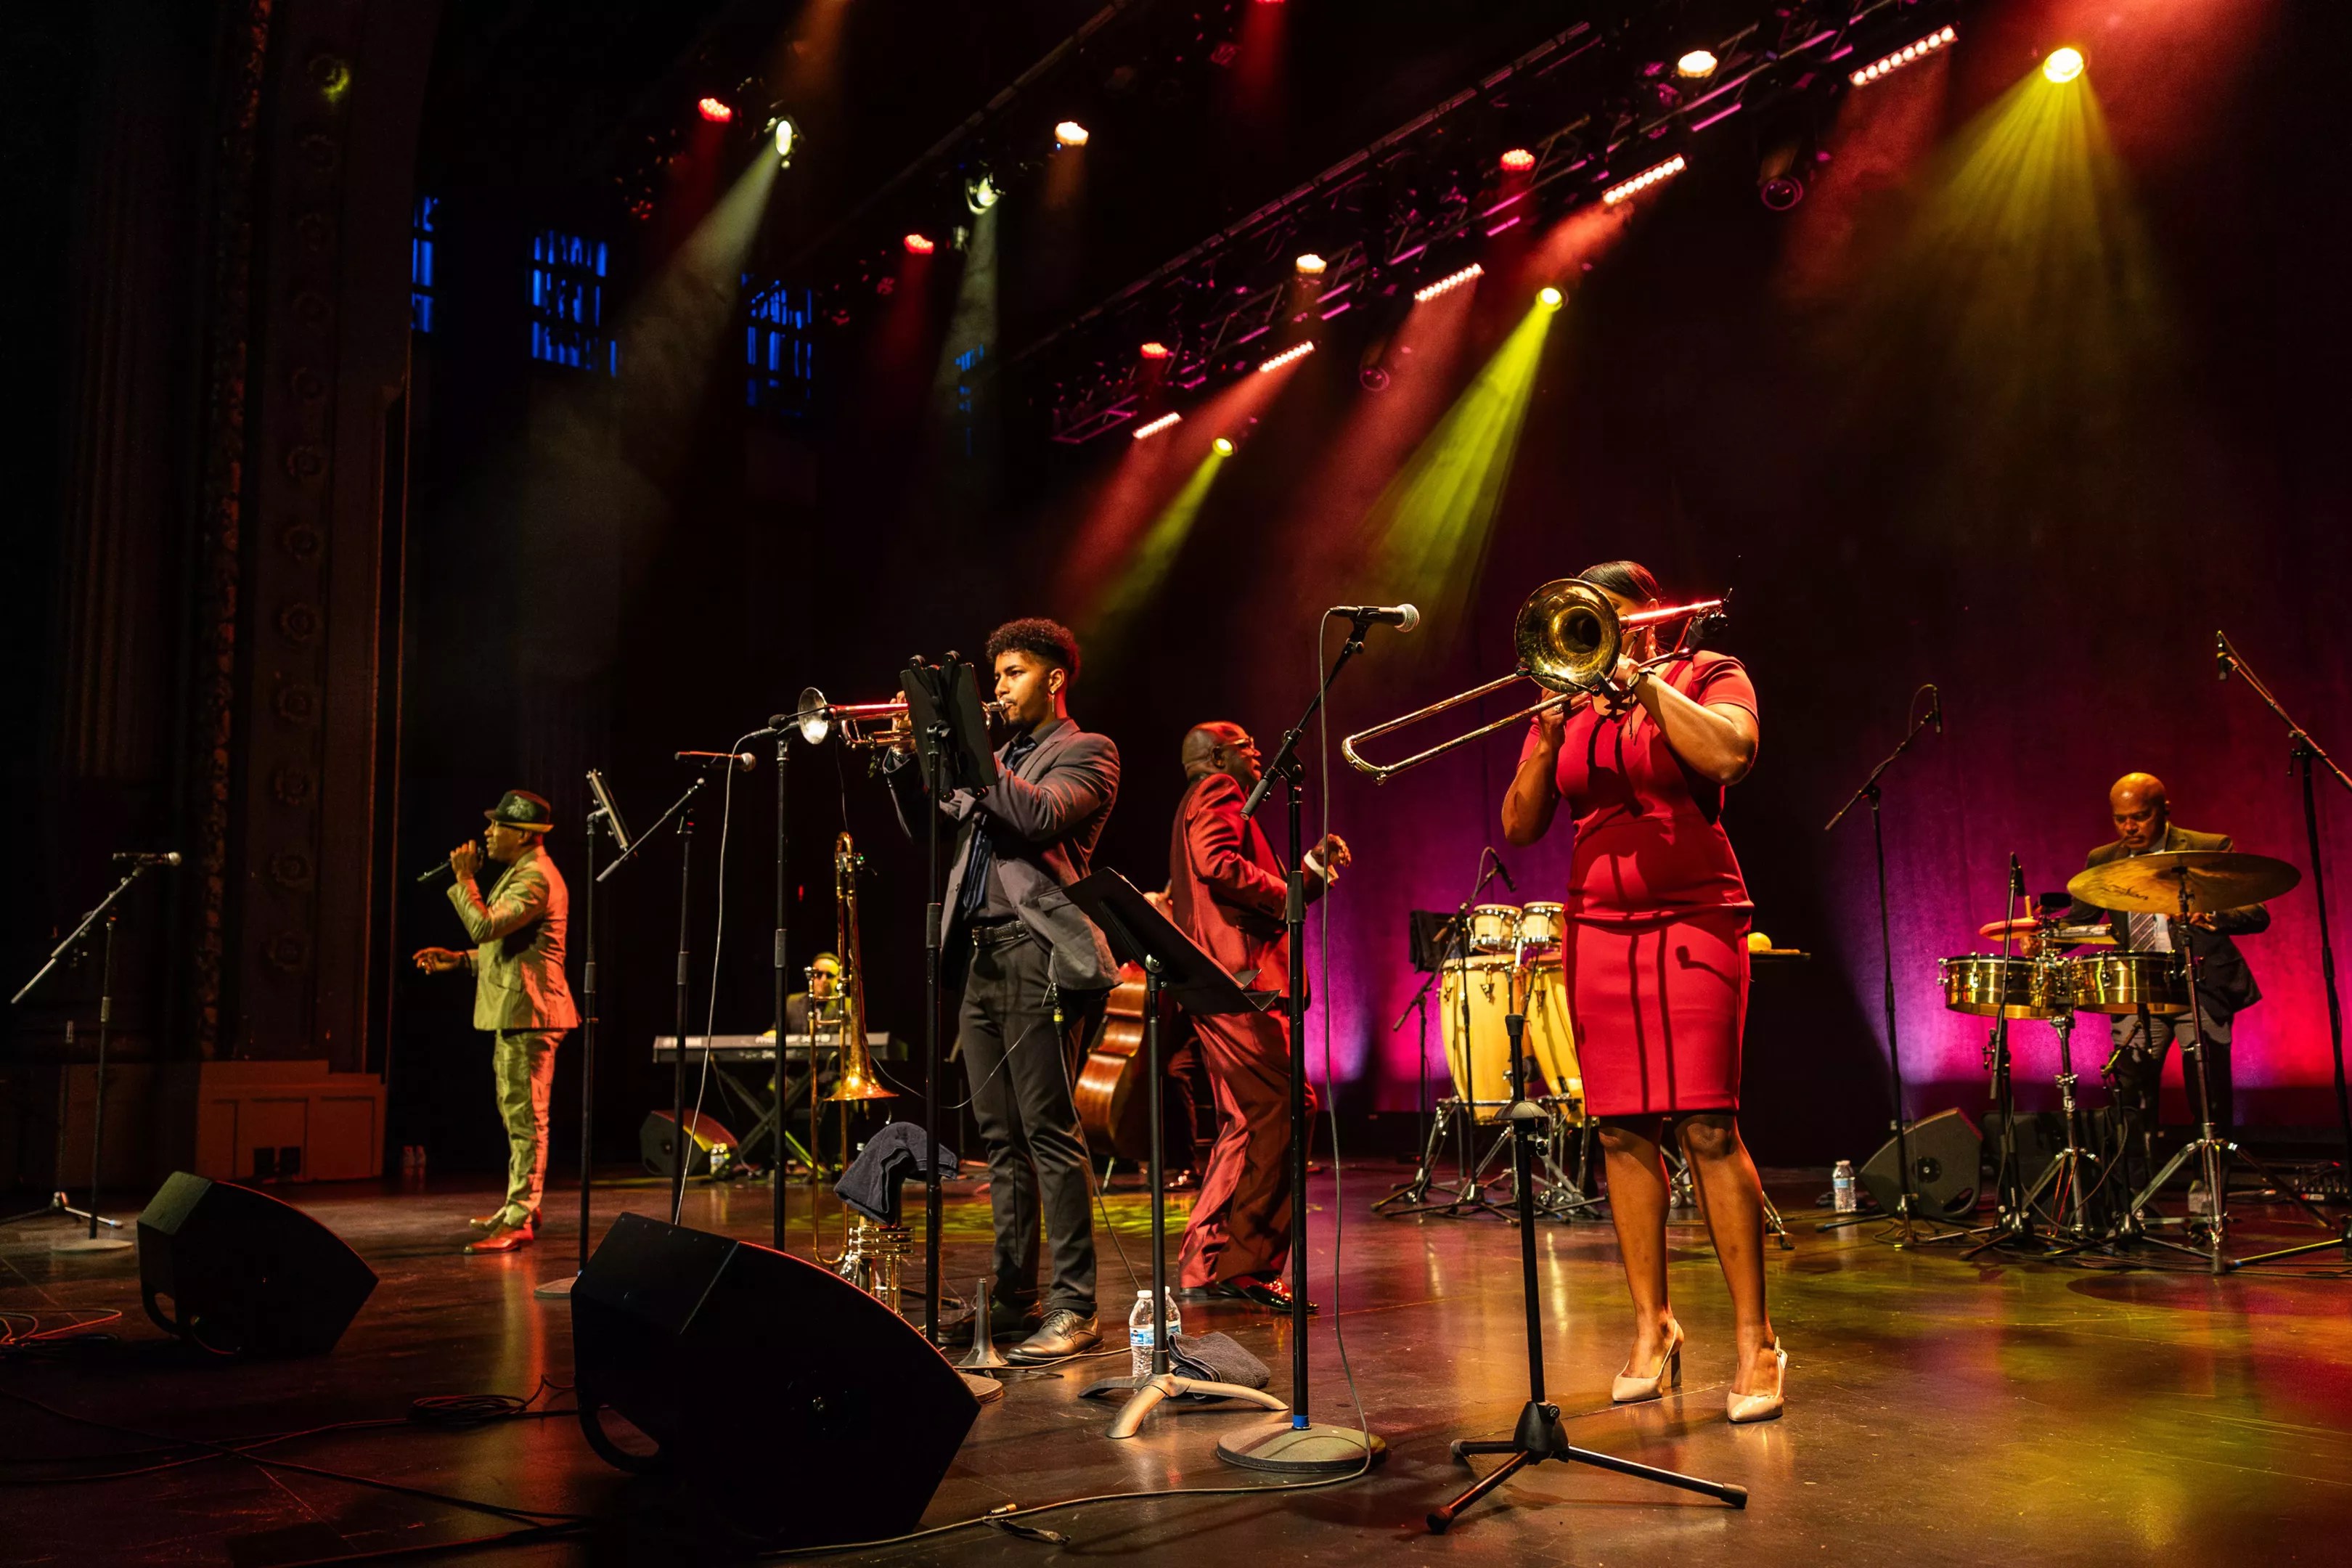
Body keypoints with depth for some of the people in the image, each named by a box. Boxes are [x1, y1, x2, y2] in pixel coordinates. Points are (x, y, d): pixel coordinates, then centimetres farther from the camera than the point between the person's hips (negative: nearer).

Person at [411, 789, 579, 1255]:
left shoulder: (535, 878, -16)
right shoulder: (520, 873, 20)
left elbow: (485, 926, -27)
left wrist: (464, 879, -14)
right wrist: (459, 960, 14)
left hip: (527, 1012, -12)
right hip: (512, 1012, 12)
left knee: (525, 1117, -8)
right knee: (517, 1115, 18)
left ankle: (519, 1221, -6)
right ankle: (518, 1208, 28)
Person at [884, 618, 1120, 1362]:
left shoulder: (1086, 752, 2)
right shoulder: (995, 758, 24)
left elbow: (1041, 816, -17)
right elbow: (928, 827, 20)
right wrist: (907, 757, 7)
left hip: (1036, 955, -8)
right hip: (980, 956, 8)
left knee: (1050, 1132, -10)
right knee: (1000, 1138, 10)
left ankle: (1074, 1308, -6)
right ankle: (1012, 1294, 18)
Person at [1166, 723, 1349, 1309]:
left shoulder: (1211, 802, 30)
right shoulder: (1217, 794, -1)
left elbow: (1264, 897, 27)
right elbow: (1217, 864, -22)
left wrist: (1314, 868, 17)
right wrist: (1287, 892, -12)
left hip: (1226, 983, 11)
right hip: (1238, 974, -11)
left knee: (1245, 1124, 11)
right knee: (1276, 1115, -14)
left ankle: (1207, 1262, 13)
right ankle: (1246, 1266, -13)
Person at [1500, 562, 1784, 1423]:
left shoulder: (1707, 675, 6)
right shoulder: (1568, 701, 15)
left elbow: (1731, 752, -17)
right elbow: (1518, 826, 8)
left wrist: (1640, 678, -10)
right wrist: (1550, 735, -6)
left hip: (1692, 922, -4)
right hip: (1595, 928, 4)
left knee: (1706, 1126, -12)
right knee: (1621, 1131, 3)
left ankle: (1755, 1341, -3)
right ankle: (1651, 1327, 14)